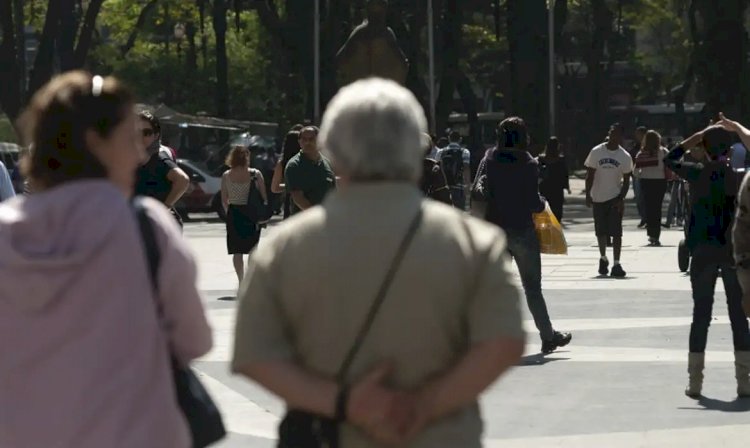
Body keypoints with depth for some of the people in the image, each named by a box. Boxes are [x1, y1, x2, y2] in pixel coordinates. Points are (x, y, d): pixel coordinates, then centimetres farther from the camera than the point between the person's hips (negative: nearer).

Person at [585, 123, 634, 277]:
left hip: (615, 198, -1)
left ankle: (616, 264, -9)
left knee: (616, 232, -9)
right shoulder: (596, 152, -2)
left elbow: (626, 180, 0)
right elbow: (590, 175, 1)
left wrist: (621, 198, -13)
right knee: (601, 231, 11)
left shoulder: (625, 157, -3)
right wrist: (588, 195, -6)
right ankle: (603, 258, 32)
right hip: (598, 198, 1)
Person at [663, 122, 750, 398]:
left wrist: (699, 135, 12)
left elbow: (670, 159, 14)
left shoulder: (697, 174, -3)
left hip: (703, 251, 0)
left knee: (701, 314, 5)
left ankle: (695, 381, 4)